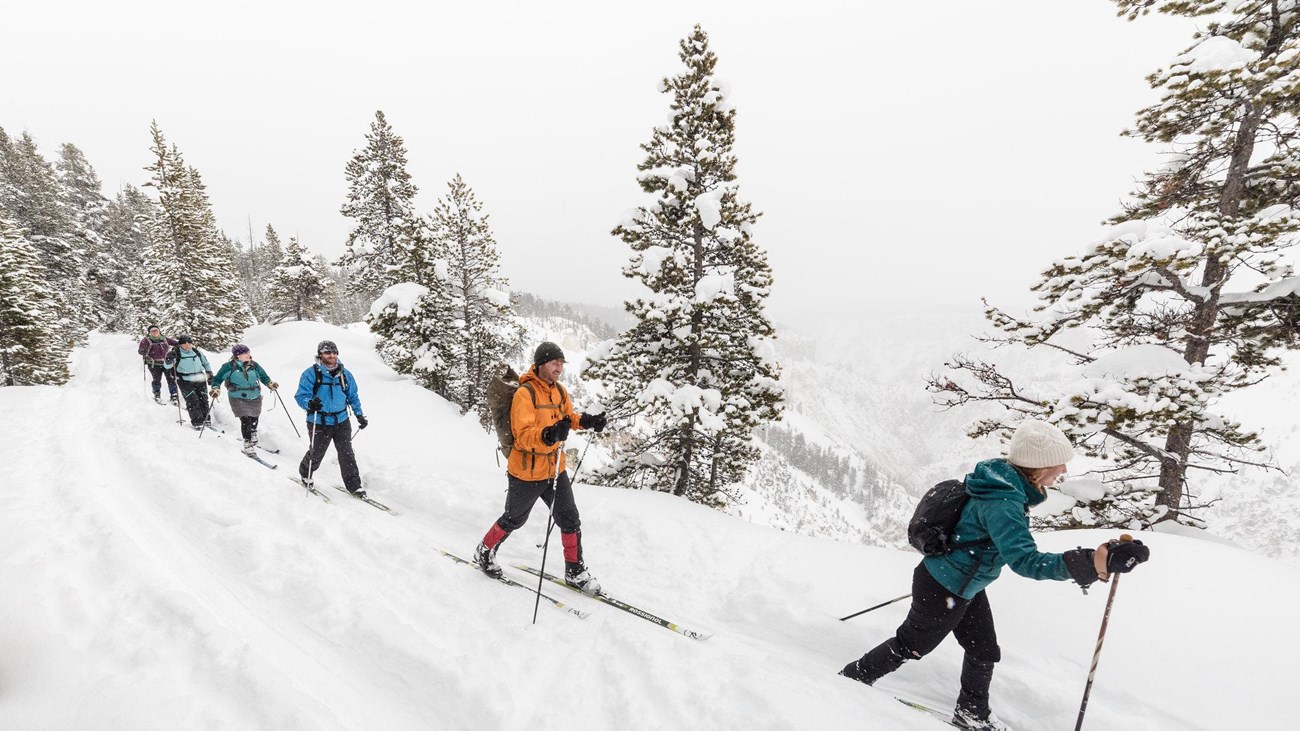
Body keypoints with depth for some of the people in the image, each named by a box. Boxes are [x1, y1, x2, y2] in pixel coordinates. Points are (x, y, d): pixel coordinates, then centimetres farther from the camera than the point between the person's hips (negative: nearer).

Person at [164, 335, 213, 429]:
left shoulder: (197, 352, 8)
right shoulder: (176, 353, -4)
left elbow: (206, 363, 22)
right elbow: (167, 366, -9)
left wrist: (210, 375, 16)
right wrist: (169, 359, -29)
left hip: (199, 380, 4)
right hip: (185, 382, -4)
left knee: (203, 399, 6)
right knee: (193, 401, -11)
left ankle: (206, 418, 20)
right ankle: (197, 422, -7)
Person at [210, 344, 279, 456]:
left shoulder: (253, 364, 4)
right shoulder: (229, 366, -5)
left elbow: (263, 376, 16)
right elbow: (218, 379, 3)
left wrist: (269, 383, -2)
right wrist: (216, 388, -14)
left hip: (255, 398, 4)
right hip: (239, 399, -4)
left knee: (254, 419, 14)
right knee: (246, 420, -15)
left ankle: (253, 439, 38)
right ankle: (248, 444, -5)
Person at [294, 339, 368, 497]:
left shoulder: (345, 374, 5)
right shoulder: (311, 374, -8)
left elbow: (352, 396, 15)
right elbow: (301, 395, -11)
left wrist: (359, 415, 11)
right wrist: (309, 403, -34)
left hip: (342, 421, 3)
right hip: (319, 423, -3)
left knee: (347, 454, 3)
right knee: (316, 454, 14)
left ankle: (354, 485, 12)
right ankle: (305, 474, 45)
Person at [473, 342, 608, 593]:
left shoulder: (559, 391, 2)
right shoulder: (525, 393, -21)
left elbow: (568, 417, 18)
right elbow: (524, 435, -29)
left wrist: (586, 421, -1)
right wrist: (548, 435, -48)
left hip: (555, 469, 6)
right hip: (526, 472, -6)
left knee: (570, 520, 8)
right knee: (514, 520, 15)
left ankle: (575, 572, 25)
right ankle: (484, 552, 42)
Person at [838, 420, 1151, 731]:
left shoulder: (1007, 485, -3)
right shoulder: (1002, 502, -33)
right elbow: (1024, 560, -42)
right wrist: (1096, 562, -51)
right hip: (942, 591, -9)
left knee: (984, 651, 21)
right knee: (910, 646, 12)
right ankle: (855, 677, 32)